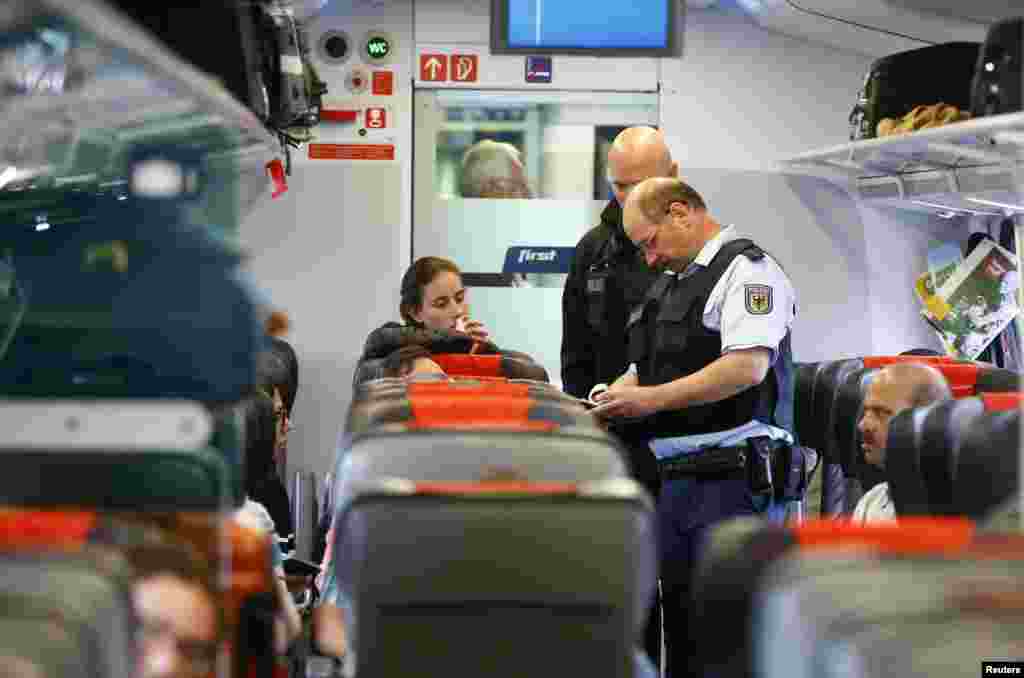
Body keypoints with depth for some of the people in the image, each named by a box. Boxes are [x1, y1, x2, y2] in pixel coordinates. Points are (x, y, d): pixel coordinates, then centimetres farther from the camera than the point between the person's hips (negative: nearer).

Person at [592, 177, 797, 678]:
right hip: (673, 478, 9)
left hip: (729, 476, -9)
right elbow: (644, 367, 29)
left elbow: (748, 365, -19)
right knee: (678, 618, 10)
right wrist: (612, 397, 8)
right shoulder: (670, 284, 23)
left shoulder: (745, 269, -6)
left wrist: (653, 398, -18)